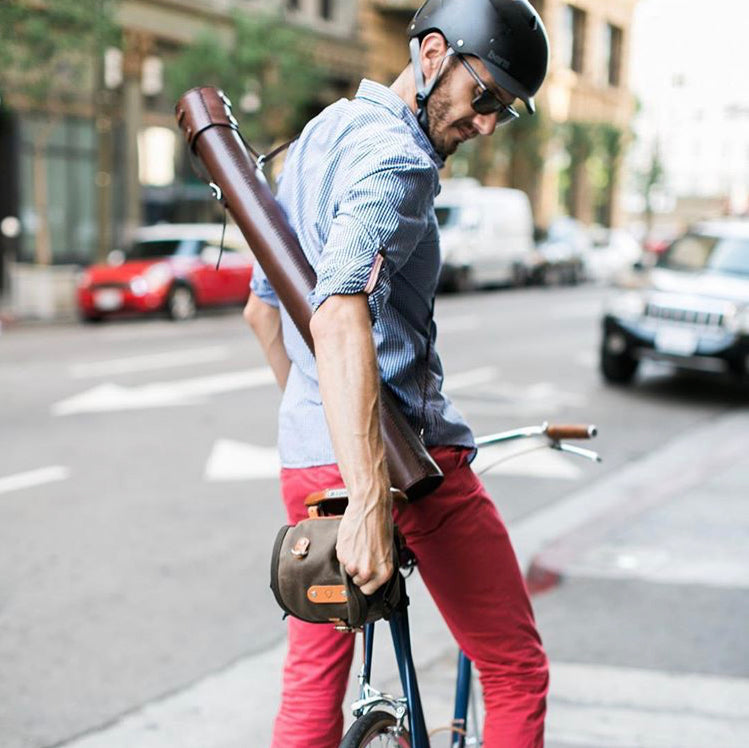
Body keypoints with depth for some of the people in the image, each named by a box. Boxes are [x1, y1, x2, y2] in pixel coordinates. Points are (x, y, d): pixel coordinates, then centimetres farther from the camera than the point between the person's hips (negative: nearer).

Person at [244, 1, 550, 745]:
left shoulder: (320, 133, 17)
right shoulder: (396, 158, -14)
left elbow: (262, 308, 25)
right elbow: (340, 316, -30)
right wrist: (369, 503, -37)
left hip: (305, 458, 9)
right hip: (401, 457, -9)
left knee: (311, 684, 17)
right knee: (516, 674, 5)